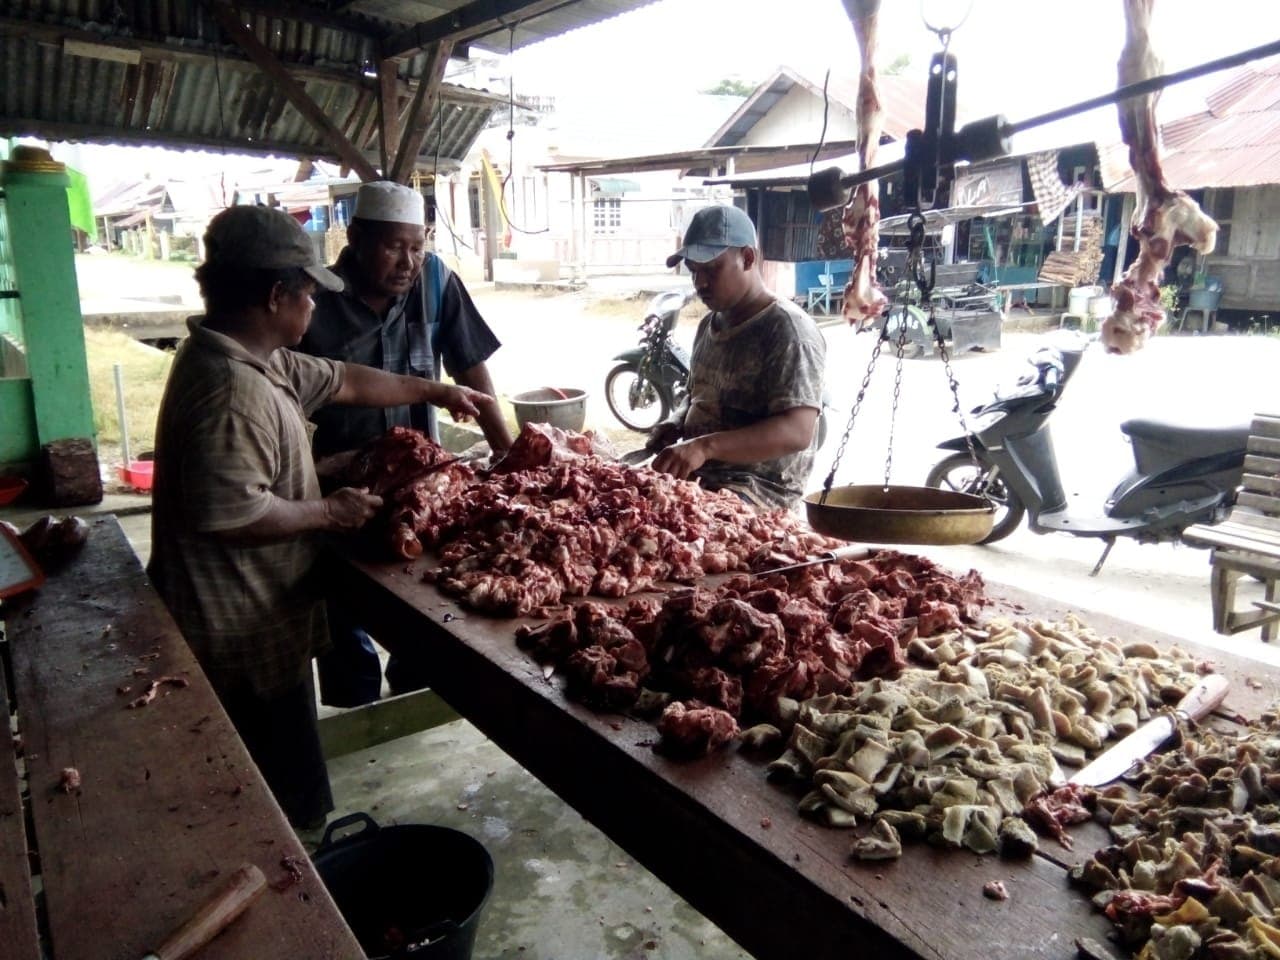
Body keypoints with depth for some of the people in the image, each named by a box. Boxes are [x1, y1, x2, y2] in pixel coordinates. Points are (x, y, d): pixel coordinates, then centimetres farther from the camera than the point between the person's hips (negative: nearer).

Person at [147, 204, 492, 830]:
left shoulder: (253, 358, 6)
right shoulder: (233, 387, -27)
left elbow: (342, 382, 17)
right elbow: (233, 513, -33)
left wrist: (436, 392, 25)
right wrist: (329, 512, -18)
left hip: (256, 621, 10)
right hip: (246, 638, -10)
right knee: (282, 808, 6)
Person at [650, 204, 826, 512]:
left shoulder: (788, 329, -12)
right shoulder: (709, 324, 14)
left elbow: (796, 432, -23)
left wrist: (705, 446, -33)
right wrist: (676, 423, 5)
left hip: (758, 489, -8)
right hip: (695, 476, 9)